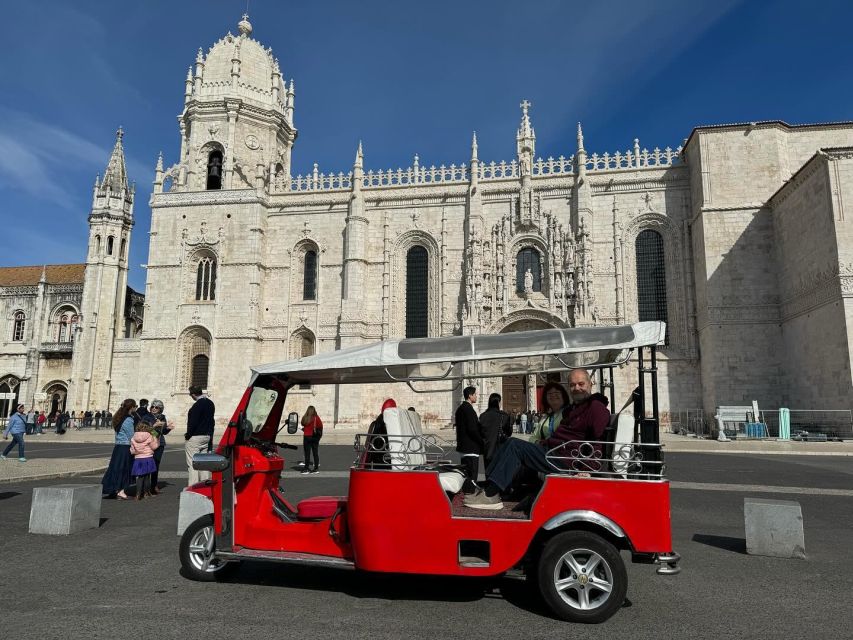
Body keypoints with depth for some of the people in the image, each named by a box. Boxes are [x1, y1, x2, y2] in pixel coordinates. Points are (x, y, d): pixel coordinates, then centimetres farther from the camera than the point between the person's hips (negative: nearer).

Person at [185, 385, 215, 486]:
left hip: (195, 437, -9)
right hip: (207, 436, 9)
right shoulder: (210, 403, 10)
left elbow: (193, 423, -19)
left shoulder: (197, 405, -18)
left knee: (192, 463, -2)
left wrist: (187, 435, -7)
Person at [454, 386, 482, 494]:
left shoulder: (460, 408, 15)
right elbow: (472, 429, -21)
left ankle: (465, 493, 21)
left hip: (463, 445, 10)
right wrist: (481, 441, -11)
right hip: (471, 446, -10)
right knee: (471, 473, -7)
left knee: (466, 472, 16)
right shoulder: (468, 409, -16)